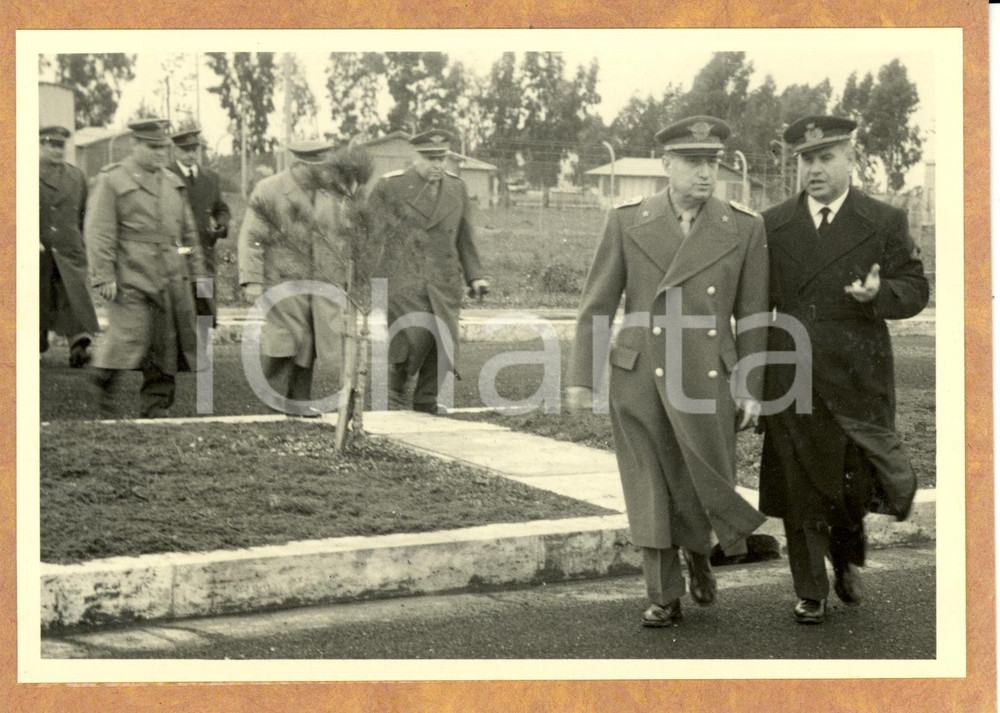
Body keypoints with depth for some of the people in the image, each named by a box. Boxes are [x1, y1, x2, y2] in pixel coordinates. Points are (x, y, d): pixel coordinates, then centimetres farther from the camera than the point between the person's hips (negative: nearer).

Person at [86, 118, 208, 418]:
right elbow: (98, 232, -8)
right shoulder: (112, 180, -2)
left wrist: (196, 271, 19)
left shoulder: (173, 183, 17)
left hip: (172, 278, 6)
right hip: (132, 277, -6)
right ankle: (104, 381, 11)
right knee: (129, 335, -13)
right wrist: (104, 276, -14)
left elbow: (188, 232, 23)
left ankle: (155, 406, 12)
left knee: (167, 343, 4)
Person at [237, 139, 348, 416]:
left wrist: (346, 278, 15)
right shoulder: (268, 191, -6)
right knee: (286, 337, -8)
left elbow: (340, 239, 17)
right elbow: (251, 239, -7)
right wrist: (252, 280, -14)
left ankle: (298, 400, 13)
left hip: (321, 282, 5)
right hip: (283, 278, -4)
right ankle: (271, 390, 13)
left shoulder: (329, 195, 9)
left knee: (310, 340, 3)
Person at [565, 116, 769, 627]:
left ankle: (698, 553, 32)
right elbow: (597, 306, 3)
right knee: (651, 494, 5)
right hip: (639, 376, 0)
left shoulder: (745, 229, 1)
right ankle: (664, 597, 17)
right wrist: (581, 379, 1)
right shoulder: (626, 222, 0)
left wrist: (751, 389, 2)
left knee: (706, 486, 1)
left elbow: (753, 317, 4)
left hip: (707, 382, 0)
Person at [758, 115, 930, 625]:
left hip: (859, 381, -1)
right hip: (793, 382, 1)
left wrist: (879, 293, -18)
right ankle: (810, 592, 16)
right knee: (800, 487, 4)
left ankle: (847, 558, 32)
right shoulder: (771, 225, 8)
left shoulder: (885, 223, 3)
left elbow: (914, 290, 3)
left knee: (857, 481, 2)